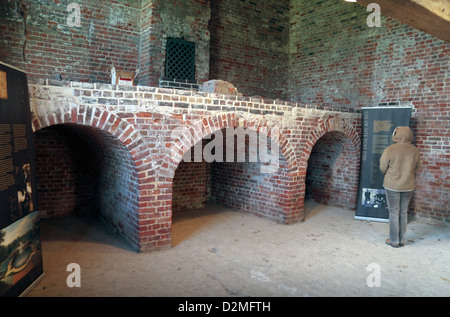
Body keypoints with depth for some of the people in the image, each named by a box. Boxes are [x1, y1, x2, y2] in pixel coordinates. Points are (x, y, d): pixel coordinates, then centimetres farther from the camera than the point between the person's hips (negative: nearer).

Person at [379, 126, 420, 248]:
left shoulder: (389, 150, -15)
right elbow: (416, 168, 7)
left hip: (392, 185, -4)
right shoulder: (415, 151, -3)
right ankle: (401, 240, 23)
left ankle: (394, 241, 14)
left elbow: (383, 168, -7)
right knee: (403, 213, 14)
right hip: (408, 186, 4)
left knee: (394, 213, 5)